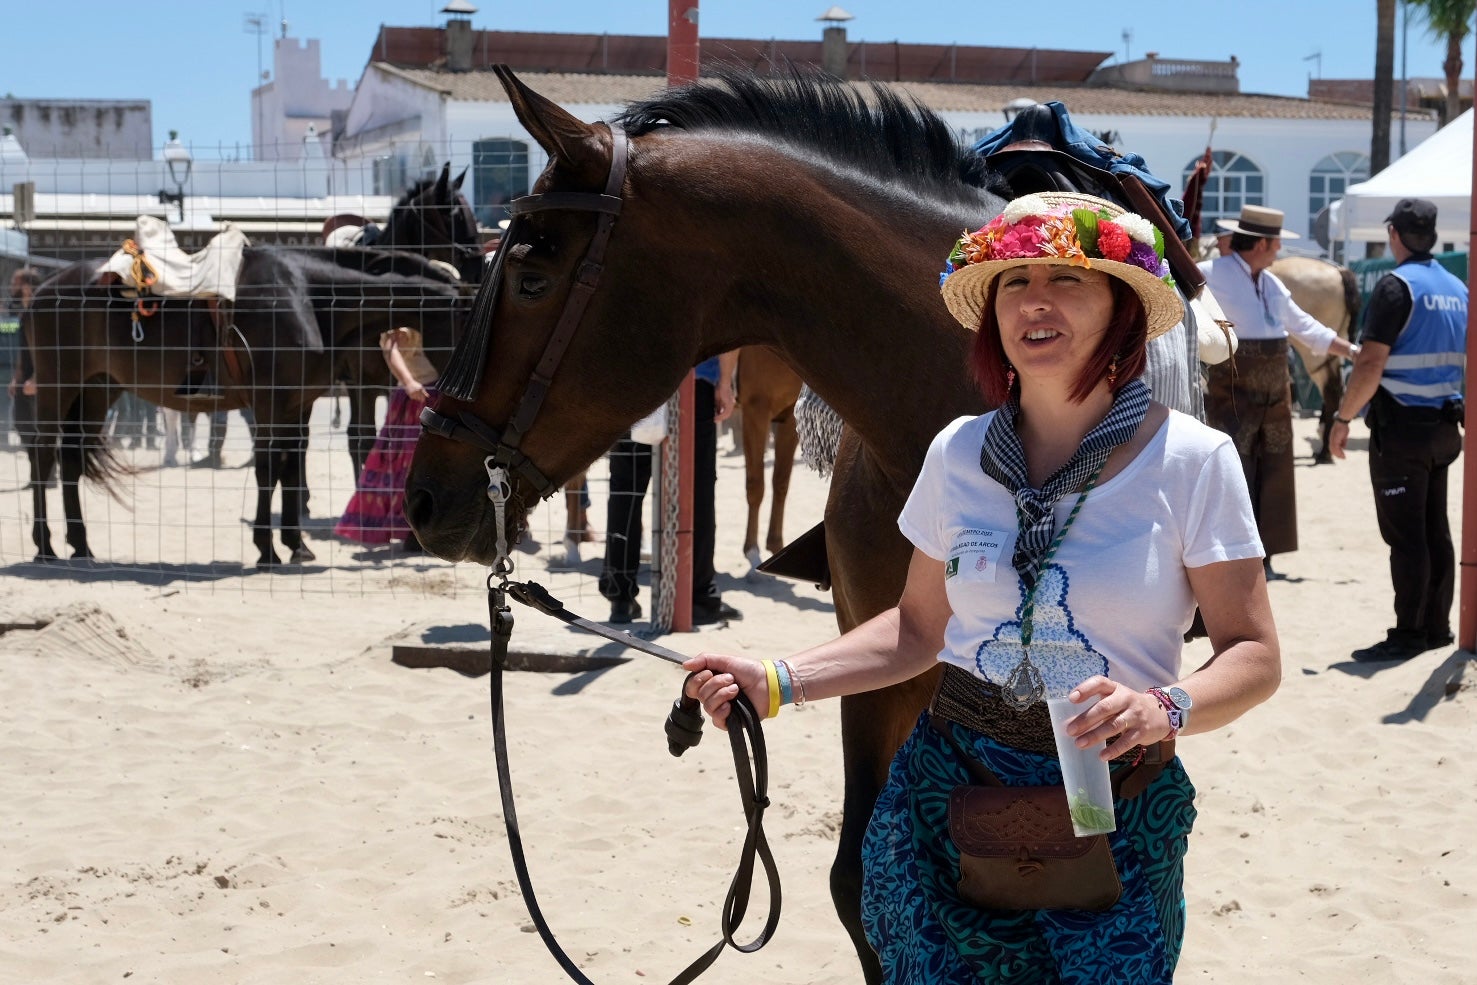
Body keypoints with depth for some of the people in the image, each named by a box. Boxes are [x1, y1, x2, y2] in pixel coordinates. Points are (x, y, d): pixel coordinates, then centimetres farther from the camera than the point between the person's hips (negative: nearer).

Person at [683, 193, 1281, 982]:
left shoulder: (1192, 460, -9)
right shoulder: (958, 454, 1)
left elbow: (1254, 657, -7)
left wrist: (1165, 708, -27)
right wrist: (775, 684, 1)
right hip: (947, 790, 3)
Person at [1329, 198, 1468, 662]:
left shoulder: (1397, 285, -13)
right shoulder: (1457, 289, 12)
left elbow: (1370, 366, -19)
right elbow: (1468, 360, 18)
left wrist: (1343, 418, -12)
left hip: (1401, 427, -8)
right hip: (1443, 427, 8)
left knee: (1405, 535, -5)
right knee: (1435, 531, 13)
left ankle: (1408, 634, -4)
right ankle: (1437, 625, 18)